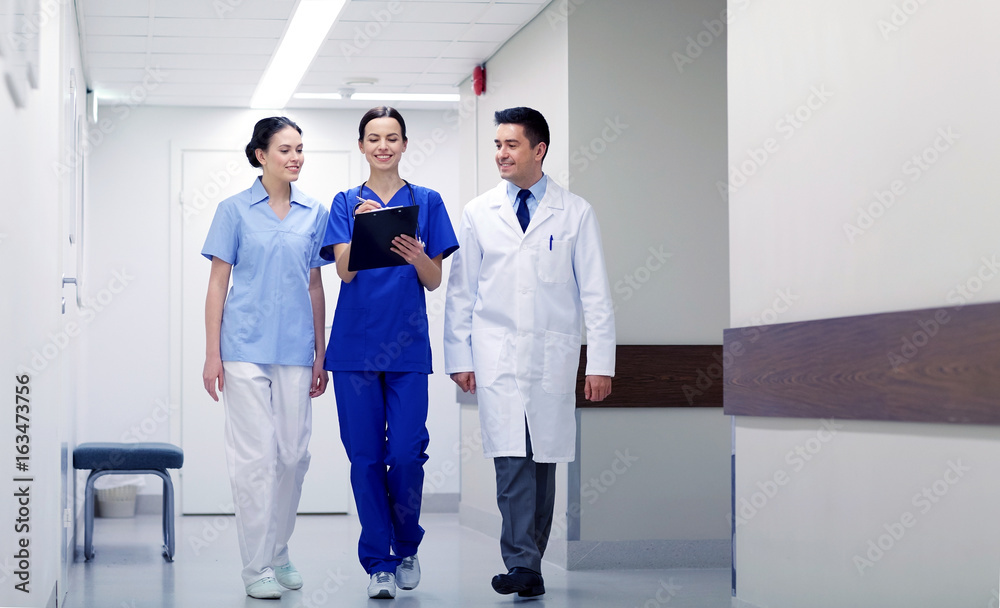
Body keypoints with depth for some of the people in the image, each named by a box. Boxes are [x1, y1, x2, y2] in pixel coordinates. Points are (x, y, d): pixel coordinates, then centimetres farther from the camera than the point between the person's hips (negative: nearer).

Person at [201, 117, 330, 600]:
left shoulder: (314, 213, 10)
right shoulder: (235, 210, 2)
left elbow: (315, 286, 14)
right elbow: (218, 283, 1)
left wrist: (320, 355, 11)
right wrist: (212, 354, -4)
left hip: (295, 349, 3)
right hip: (246, 346, -3)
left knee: (294, 454, 6)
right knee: (255, 455, -5)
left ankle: (279, 554, 22)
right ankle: (257, 566, 3)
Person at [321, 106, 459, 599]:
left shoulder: (426, 202, 8)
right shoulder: (346, 203, 8)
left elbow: (434, 281, 5)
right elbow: (344, 270, -6)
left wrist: (417, 258, -17)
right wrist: (362, 226, -24)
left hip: (407, 345, 0)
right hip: (355, 344, 1)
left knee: (405, 454, -7)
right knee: (365, 457, 2)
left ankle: (407, 548, 18)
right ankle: (378, 564, 11)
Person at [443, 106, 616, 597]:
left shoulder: (575, 213, 4)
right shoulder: (478, 213, 8)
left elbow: (595, 294, 3)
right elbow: (461, 292, 10)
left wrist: (600, 363, -3)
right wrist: (459, 358, 4)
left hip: (552, 355, 0)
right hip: (497, 354, 0)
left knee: (545, 460, 5)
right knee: (511, 457, -13)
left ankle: (530, 560, 17)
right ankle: (521, 564, -14)